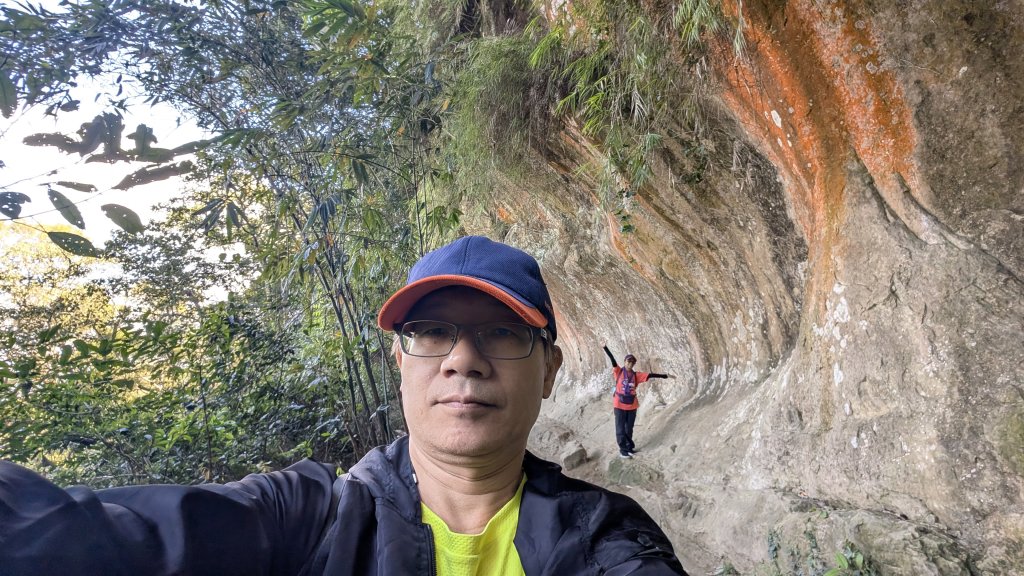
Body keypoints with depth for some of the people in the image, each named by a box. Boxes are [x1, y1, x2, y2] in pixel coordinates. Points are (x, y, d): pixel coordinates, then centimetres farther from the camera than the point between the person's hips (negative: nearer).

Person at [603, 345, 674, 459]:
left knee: (629, 428, 14)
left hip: (632, 405, 3)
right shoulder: (619, 371, -5)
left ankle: (629, 447, 28)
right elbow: (612, 360, -16)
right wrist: (605, 347, -28)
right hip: (619, 405, -3)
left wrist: (666, 376, 1)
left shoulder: (636, 375, 4)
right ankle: (623, 450, 13)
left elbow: (650, 375, 2)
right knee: (620, 428, 3)